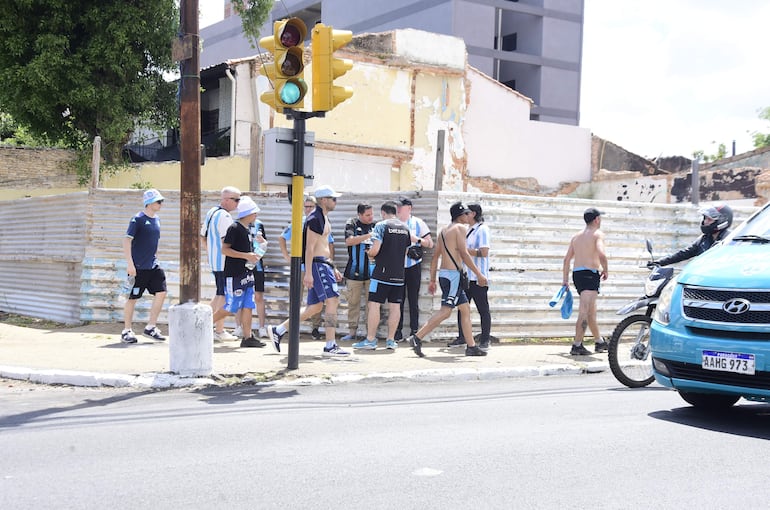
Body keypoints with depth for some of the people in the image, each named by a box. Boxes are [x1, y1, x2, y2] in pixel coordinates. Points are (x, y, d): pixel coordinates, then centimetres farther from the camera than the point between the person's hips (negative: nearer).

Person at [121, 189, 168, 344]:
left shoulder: (157, 219, 12)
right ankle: (127, 331, 14)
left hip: (153, 266, 7)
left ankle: (151, 328, 7)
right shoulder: (138, 219, -10)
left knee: (161, 293, -3)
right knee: (132, 298, 2)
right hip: (138, 267, -7)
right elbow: (127, 240, -14)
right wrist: (130, 263, -19)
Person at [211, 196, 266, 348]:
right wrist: (246, 255, -21)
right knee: (230, 308, -5)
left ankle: (248, 337, 5)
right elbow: (225, 249, -18)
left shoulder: (247, 230, 14)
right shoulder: (234, 228, -12)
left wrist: (252, 256, 11)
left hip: (246, 274, 8)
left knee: (247, 306, 3)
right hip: (234, 275, -8)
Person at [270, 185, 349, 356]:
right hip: (317, 265, -10)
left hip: (324, 265, 10)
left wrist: (333, 269, 24)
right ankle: (330, 345, -10)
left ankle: (279, 330, 17)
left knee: (315, 307, 10)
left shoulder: (324, 218, 20)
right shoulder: (315, 219, -12)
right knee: (332, 300, -13)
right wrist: (308, 273, -22)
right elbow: (309, 247, -18)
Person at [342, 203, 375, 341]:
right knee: (353, 302, 4)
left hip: (372, 271, 1)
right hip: (355, 271, -1)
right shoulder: (352, 224, 2)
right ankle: (352, 331, 11)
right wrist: (369, 235, -18)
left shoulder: (376, 225, 7)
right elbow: (349, 241, -13)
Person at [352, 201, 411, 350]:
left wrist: (369, 253, 6)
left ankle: (370, 339, -2)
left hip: (382, 272, -6)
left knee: (374, 304, -1)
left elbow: (375, 250, -15)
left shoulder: (381, 225, -7)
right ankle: (390, 340, 11)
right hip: (399, 273, 6)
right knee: (394, 306, 7)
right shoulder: (405, 228, 11)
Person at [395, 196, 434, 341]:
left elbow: (430, 244, 3)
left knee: (413, 300, 0)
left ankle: (414, 332, 3)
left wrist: (416, 239, -11)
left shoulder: (418, 223, 3)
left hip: (413, 266, -2)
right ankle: (397, 332, 6)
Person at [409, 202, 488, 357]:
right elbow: (464, 254, -14)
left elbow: (435, 257, 19)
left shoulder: (444, 231, 19)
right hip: (452, 274, -10)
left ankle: (471, 347, 12)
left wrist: (432, 280, 21)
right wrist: (479, 274, -12)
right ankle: (417, 337, -13)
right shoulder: (461, 228, -6)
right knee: (445, 311, -11)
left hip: (444, 274, 10)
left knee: (465, 309, 11)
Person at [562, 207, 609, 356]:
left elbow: (567, 258, 14)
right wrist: (605, 270, -5)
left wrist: (565, 280, 16)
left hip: (576, 274, 8)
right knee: (585, 311, -11)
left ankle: (599, 342, 32)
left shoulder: (576, 236, 17)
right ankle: (577, 345, -17)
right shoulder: (598, 234, -4)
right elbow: (601, 254, -21)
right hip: (590, 274, -8)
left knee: (591, 310, 19)